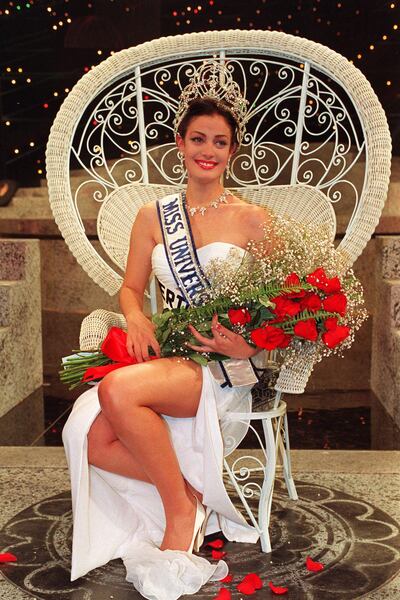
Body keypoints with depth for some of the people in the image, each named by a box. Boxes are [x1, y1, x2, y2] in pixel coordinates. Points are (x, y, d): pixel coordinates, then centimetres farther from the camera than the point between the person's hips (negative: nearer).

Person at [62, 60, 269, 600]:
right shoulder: (153, 217, 13)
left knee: (119, 390, -32)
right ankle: (191, 490, -2)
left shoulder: (252, 220, 3)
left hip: (227, 366, -4)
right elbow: (131, 287, 16)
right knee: (93, 439, -23)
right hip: (165, 357, 4)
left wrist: (248, 346, -16)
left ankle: (181, 512, -12)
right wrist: (137, 317, -7)